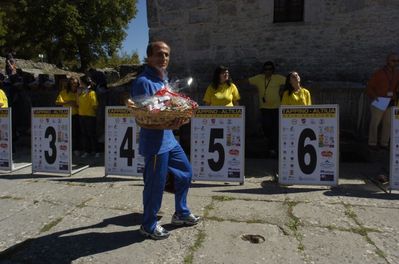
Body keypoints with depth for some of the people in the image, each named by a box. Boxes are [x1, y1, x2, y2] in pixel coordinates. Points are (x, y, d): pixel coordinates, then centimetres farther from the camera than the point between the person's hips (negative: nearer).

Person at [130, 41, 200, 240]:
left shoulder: (165, 79, 13)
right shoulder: (143, 82, -16)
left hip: (169, 139, 10)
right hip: (154, 142, -9)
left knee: (186, 172, 18)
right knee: (155, 184, 2)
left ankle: (181, 213, 37)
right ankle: (149, 226, 24)